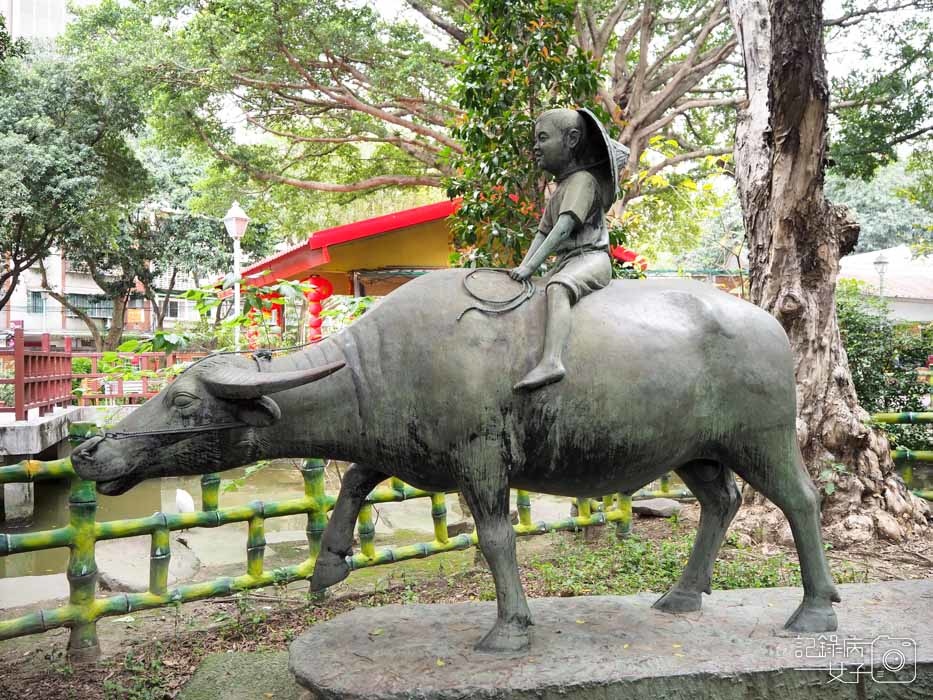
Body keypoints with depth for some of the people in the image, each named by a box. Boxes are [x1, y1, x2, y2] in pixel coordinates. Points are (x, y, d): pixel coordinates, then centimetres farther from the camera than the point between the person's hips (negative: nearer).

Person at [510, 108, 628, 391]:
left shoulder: (583, 180, -7)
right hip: (564, 262, 10)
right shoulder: (558, 191, 22)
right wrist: (522, 266, 0)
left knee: (557, 288, -37)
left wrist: (530, 267, -23)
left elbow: (563, 228, -19)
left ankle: (551, 361, -54)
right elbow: (542, 232, 15)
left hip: (590, 258, -10)